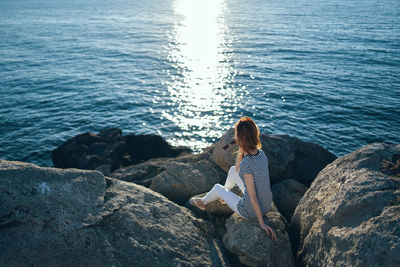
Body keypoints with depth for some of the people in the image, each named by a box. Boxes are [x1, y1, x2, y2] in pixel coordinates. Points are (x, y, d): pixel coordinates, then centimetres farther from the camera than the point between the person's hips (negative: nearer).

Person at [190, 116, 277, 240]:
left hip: (250, 211, -6)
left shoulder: (246, 162, -30)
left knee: (217, 188, 19)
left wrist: (261, 223, -18)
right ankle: (224, 195, 51)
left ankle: (202, 202, 53)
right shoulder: (261, 152, -5)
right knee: (232, 170, 21)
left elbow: (253, 196, -27)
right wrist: (241, 149, -2)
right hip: (268, 204, 7)